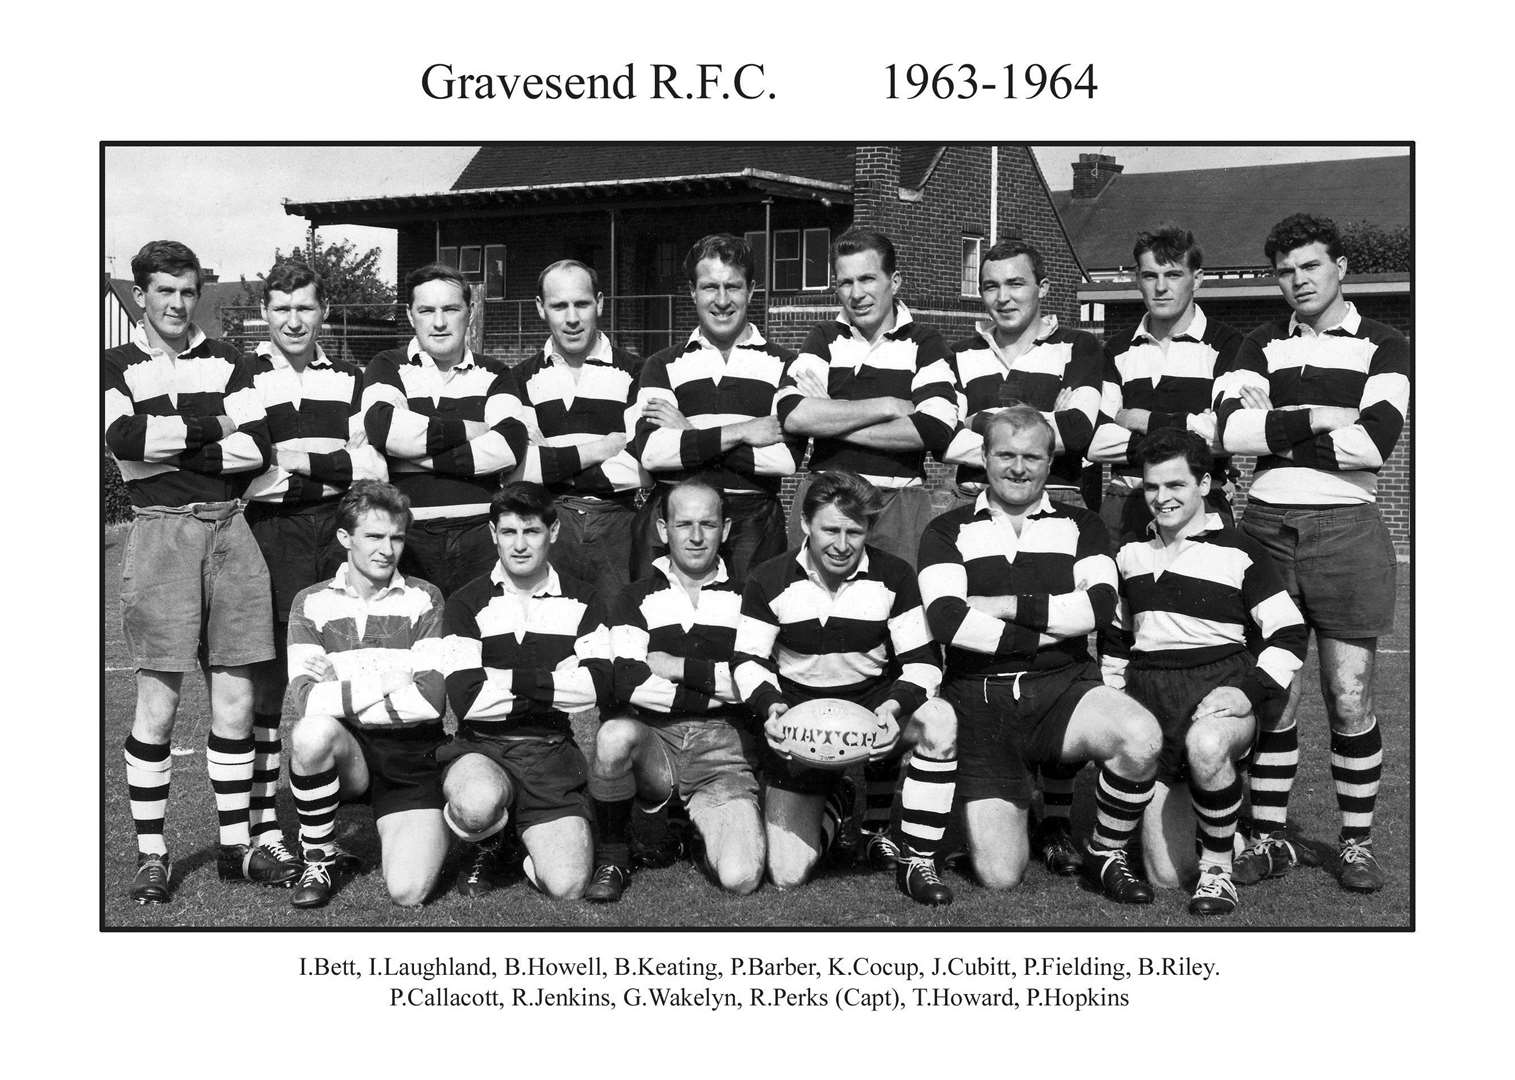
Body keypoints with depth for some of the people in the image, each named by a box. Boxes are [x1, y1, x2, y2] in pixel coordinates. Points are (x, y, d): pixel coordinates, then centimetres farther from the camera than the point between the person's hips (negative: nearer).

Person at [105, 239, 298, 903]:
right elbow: (123, 438, -13)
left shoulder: (224, 363, 13)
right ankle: (151, 855, 11)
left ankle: (236, 845, 16)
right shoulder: (117, 366, 7)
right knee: (158, 704, -1)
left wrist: (171, 445, -8)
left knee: (235, 699, 5)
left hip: (229, 529, 3)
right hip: (161, 531, -3)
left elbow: (258, 446, -2)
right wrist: (211, 426, -7)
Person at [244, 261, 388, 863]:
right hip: (272, 535, -3)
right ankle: (261, 823, 5)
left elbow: (375, 466, 8)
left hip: (341, 530, 3)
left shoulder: (348, 380, 15)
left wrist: (301, 460, -6)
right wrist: (340, 465, -11)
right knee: (271, 677, -3)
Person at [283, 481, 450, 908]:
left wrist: (341, 699, -11)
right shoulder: (312, 603, 3)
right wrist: (390, 682, -14)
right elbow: (305, 699, -11)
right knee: (312, 732, -35)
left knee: (409, 892, -19)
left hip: (412, 757, -1)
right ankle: (320, 858, -9)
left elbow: (431, 697, -11)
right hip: (345, 753, 1)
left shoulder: (423, 599, 1)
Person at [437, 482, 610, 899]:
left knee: (567, 885, -17)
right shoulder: (466, 603, 1)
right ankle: (486, 846, 1)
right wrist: (555, 683, -9)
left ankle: (531, 840, 20)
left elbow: (599, 685, -8)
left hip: (551, 752, 1)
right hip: (481, 747, -1)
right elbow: (466, 698, -12)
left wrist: (519, 680, -13)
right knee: (478, 804, -38)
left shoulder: (580, 601, 8)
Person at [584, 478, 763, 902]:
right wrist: (718, 687, -8)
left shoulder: (744, 597, 12)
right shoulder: (640, 597, 11)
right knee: (615, 734, -36)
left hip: (723, 750, 0)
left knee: (740, 879, -21)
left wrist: (678, 667, -5)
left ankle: (704, 819, 16)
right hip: (654, 739, 0)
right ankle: (613, 855, -10)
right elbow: (625, 681, -8)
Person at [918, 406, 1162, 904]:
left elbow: (1100, 604, -6)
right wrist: (1046, 633, -7)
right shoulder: (948, 531, 9)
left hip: (1061, 686, 2)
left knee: (1142, 736, -32)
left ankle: (1104, 856, -3)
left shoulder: (1080, 525, 14)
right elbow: (945, 620, -9)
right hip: (977, 697, -1)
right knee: (999, 875, -10)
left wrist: (1005, 606, -8)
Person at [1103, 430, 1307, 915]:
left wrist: (1251, 691, -14)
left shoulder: (1238, 552, 0)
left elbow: (1288, 633, -1)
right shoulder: (1130, 553, 15)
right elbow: (1117, 637, 26)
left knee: (1206, 745, -42)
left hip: (1220, 683, -4)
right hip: (1149, 694, 4)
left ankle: (1218, 869, -17)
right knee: (1165, 875, -3)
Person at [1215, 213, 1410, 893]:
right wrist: (1321, 421, -11)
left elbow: (1377, 442, -12)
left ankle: (1356, 841, 14)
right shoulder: (1262, 346, 13)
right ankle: (1269, 837, 13)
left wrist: (1276, 430, -7)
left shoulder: (1382, 347, 5)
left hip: (1346, 529, -2)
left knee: (1348, 697, 0)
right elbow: (1232, 430, -6)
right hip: (1267, 525, 2)